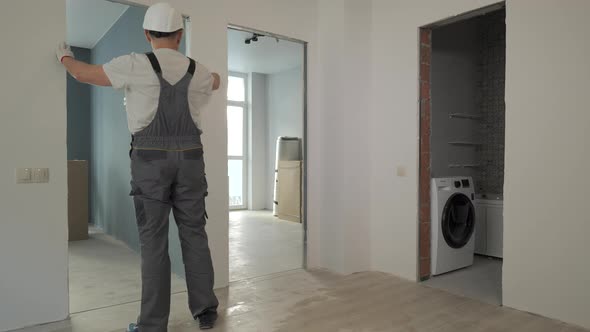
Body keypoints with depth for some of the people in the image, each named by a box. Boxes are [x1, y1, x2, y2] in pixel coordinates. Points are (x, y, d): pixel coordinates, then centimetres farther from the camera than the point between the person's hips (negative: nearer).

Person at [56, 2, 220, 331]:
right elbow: (216, 81, 32)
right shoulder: (197, 71, 7)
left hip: (151, 159, -2)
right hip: (189, 158, 3)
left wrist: (65, 56, 32)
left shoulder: (136, 64, -3)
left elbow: (85, 73, 10)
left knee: (154, 240, 1)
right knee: (194, 234, 7)